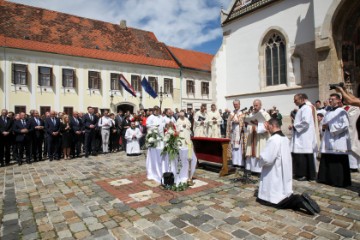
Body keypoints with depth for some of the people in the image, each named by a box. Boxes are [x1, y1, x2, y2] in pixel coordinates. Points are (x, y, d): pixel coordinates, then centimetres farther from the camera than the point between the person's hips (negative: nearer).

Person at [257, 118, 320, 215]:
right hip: (283, 174, 9)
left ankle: (299, 201, -12)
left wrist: (260, 158, -5)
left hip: (274, 176, -9)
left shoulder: (273, 139, -22)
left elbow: (266, 159, -25)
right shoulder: (285, 138, 8)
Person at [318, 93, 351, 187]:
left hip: (338, 142, -7)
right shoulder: (328, 113, 17)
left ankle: (340, 181, 8)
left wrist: (330, 127, -13)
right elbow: (323, 123, 24)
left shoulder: (342, 112, -5)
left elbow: (345, 126, -15)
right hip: (328, 141, 7)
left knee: (338, 163, -2)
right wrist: (324, 126, 1)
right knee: (327, 161, 9)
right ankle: (327, 178, 18)